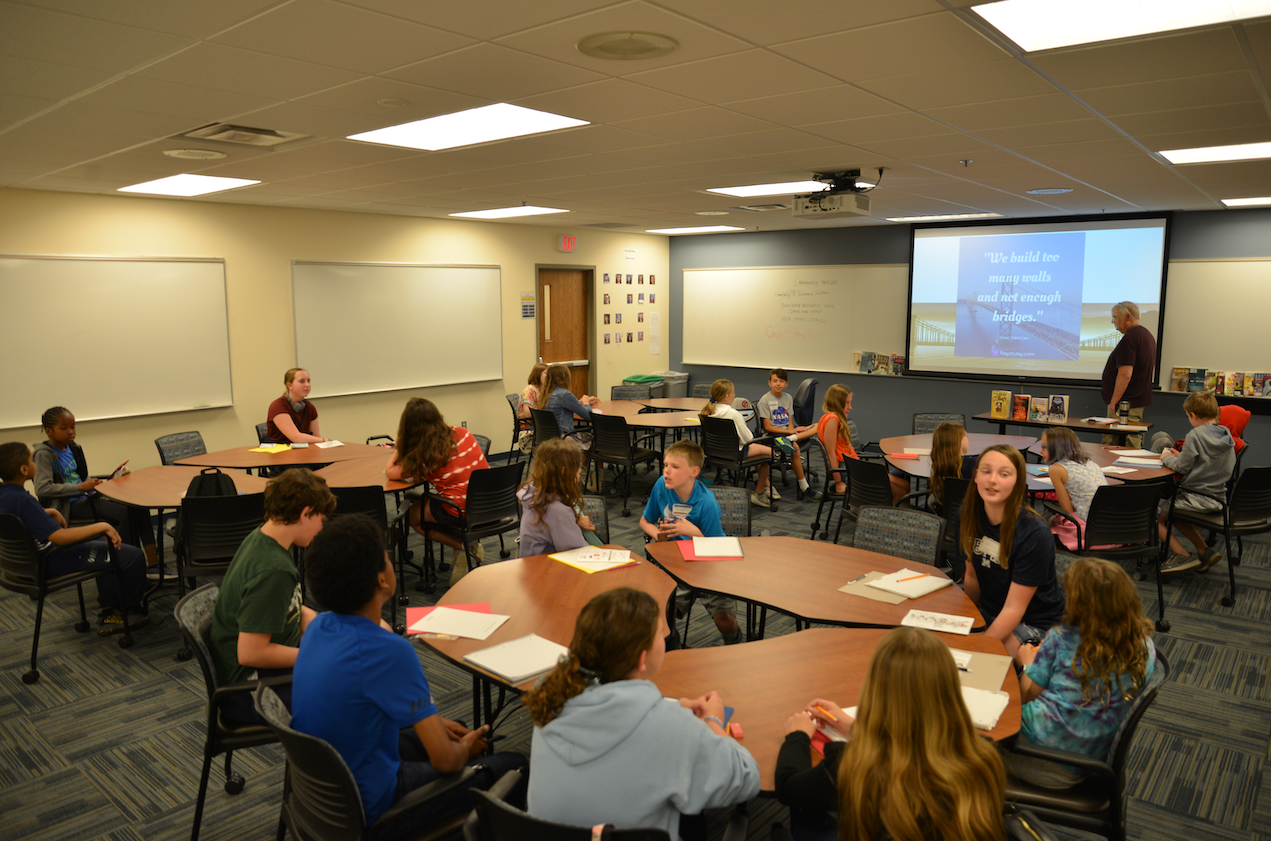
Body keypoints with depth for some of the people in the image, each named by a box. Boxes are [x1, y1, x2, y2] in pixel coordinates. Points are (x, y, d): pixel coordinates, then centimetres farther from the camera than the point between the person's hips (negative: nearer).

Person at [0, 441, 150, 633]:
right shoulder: (21, 500, -30)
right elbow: (60, 537, -35)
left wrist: (51, 512, 15)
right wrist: (102, 526, -30)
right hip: (52, 562, -11)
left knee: (104, 545, 28)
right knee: (133, 556, -9)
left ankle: (108, 613, 25)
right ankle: (134, 611, 15)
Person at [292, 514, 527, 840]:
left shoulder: (319, 626, -5)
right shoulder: (389, 651, -31)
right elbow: (444, 760, -25)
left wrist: (433, 722, 10)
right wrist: (465, 749, -3)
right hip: (366, 813, -8)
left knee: (456, 732, 25)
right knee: (514, 768, 1)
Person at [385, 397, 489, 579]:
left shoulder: (423, 456, -11)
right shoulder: (462, 433, 3)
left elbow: (390, 472, 0)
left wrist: (399, 445, 11)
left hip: (462, 514, -6)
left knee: (412, 515, 20)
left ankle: (461, 546, 7)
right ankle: (471, 544, 16)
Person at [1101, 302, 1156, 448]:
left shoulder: (1129, 338, -18)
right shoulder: (1148, 335, 16)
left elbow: (1125, 374, -24)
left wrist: (1114, 402, -18)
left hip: (1125, 403, -11)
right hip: (1140, 400, 11)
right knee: (1134, 443, 13)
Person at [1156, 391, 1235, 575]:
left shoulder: (1196, 435, -19)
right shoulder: (1226, 435, 6)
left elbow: (1182, 468, -15)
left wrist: (1168, 458, 4)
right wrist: (1180, 456, 16)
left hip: (1197, 497, -9)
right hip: (1218, 496, 9)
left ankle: (1183, 556, -4)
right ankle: (1204, 551, 21)